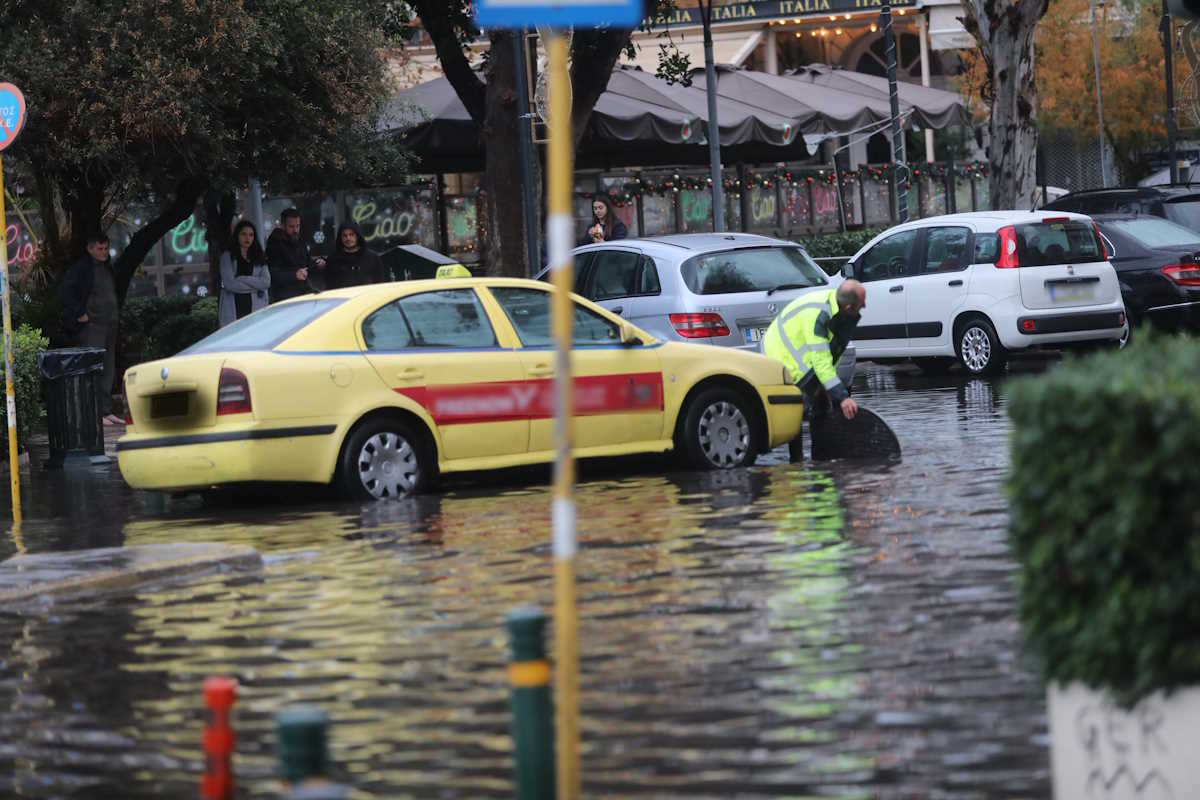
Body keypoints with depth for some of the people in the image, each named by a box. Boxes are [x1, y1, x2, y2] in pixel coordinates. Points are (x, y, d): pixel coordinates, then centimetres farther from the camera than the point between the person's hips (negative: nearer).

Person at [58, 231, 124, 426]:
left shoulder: (107, 267, 17)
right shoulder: (80, 268, -9)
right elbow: (65, 292, -17)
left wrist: (116, 311, 20)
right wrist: (79, 314, -18)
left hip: (109, 323, 9)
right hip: (90, 326, -9)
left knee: (109, 370, 9)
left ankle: (107, 411, 14)